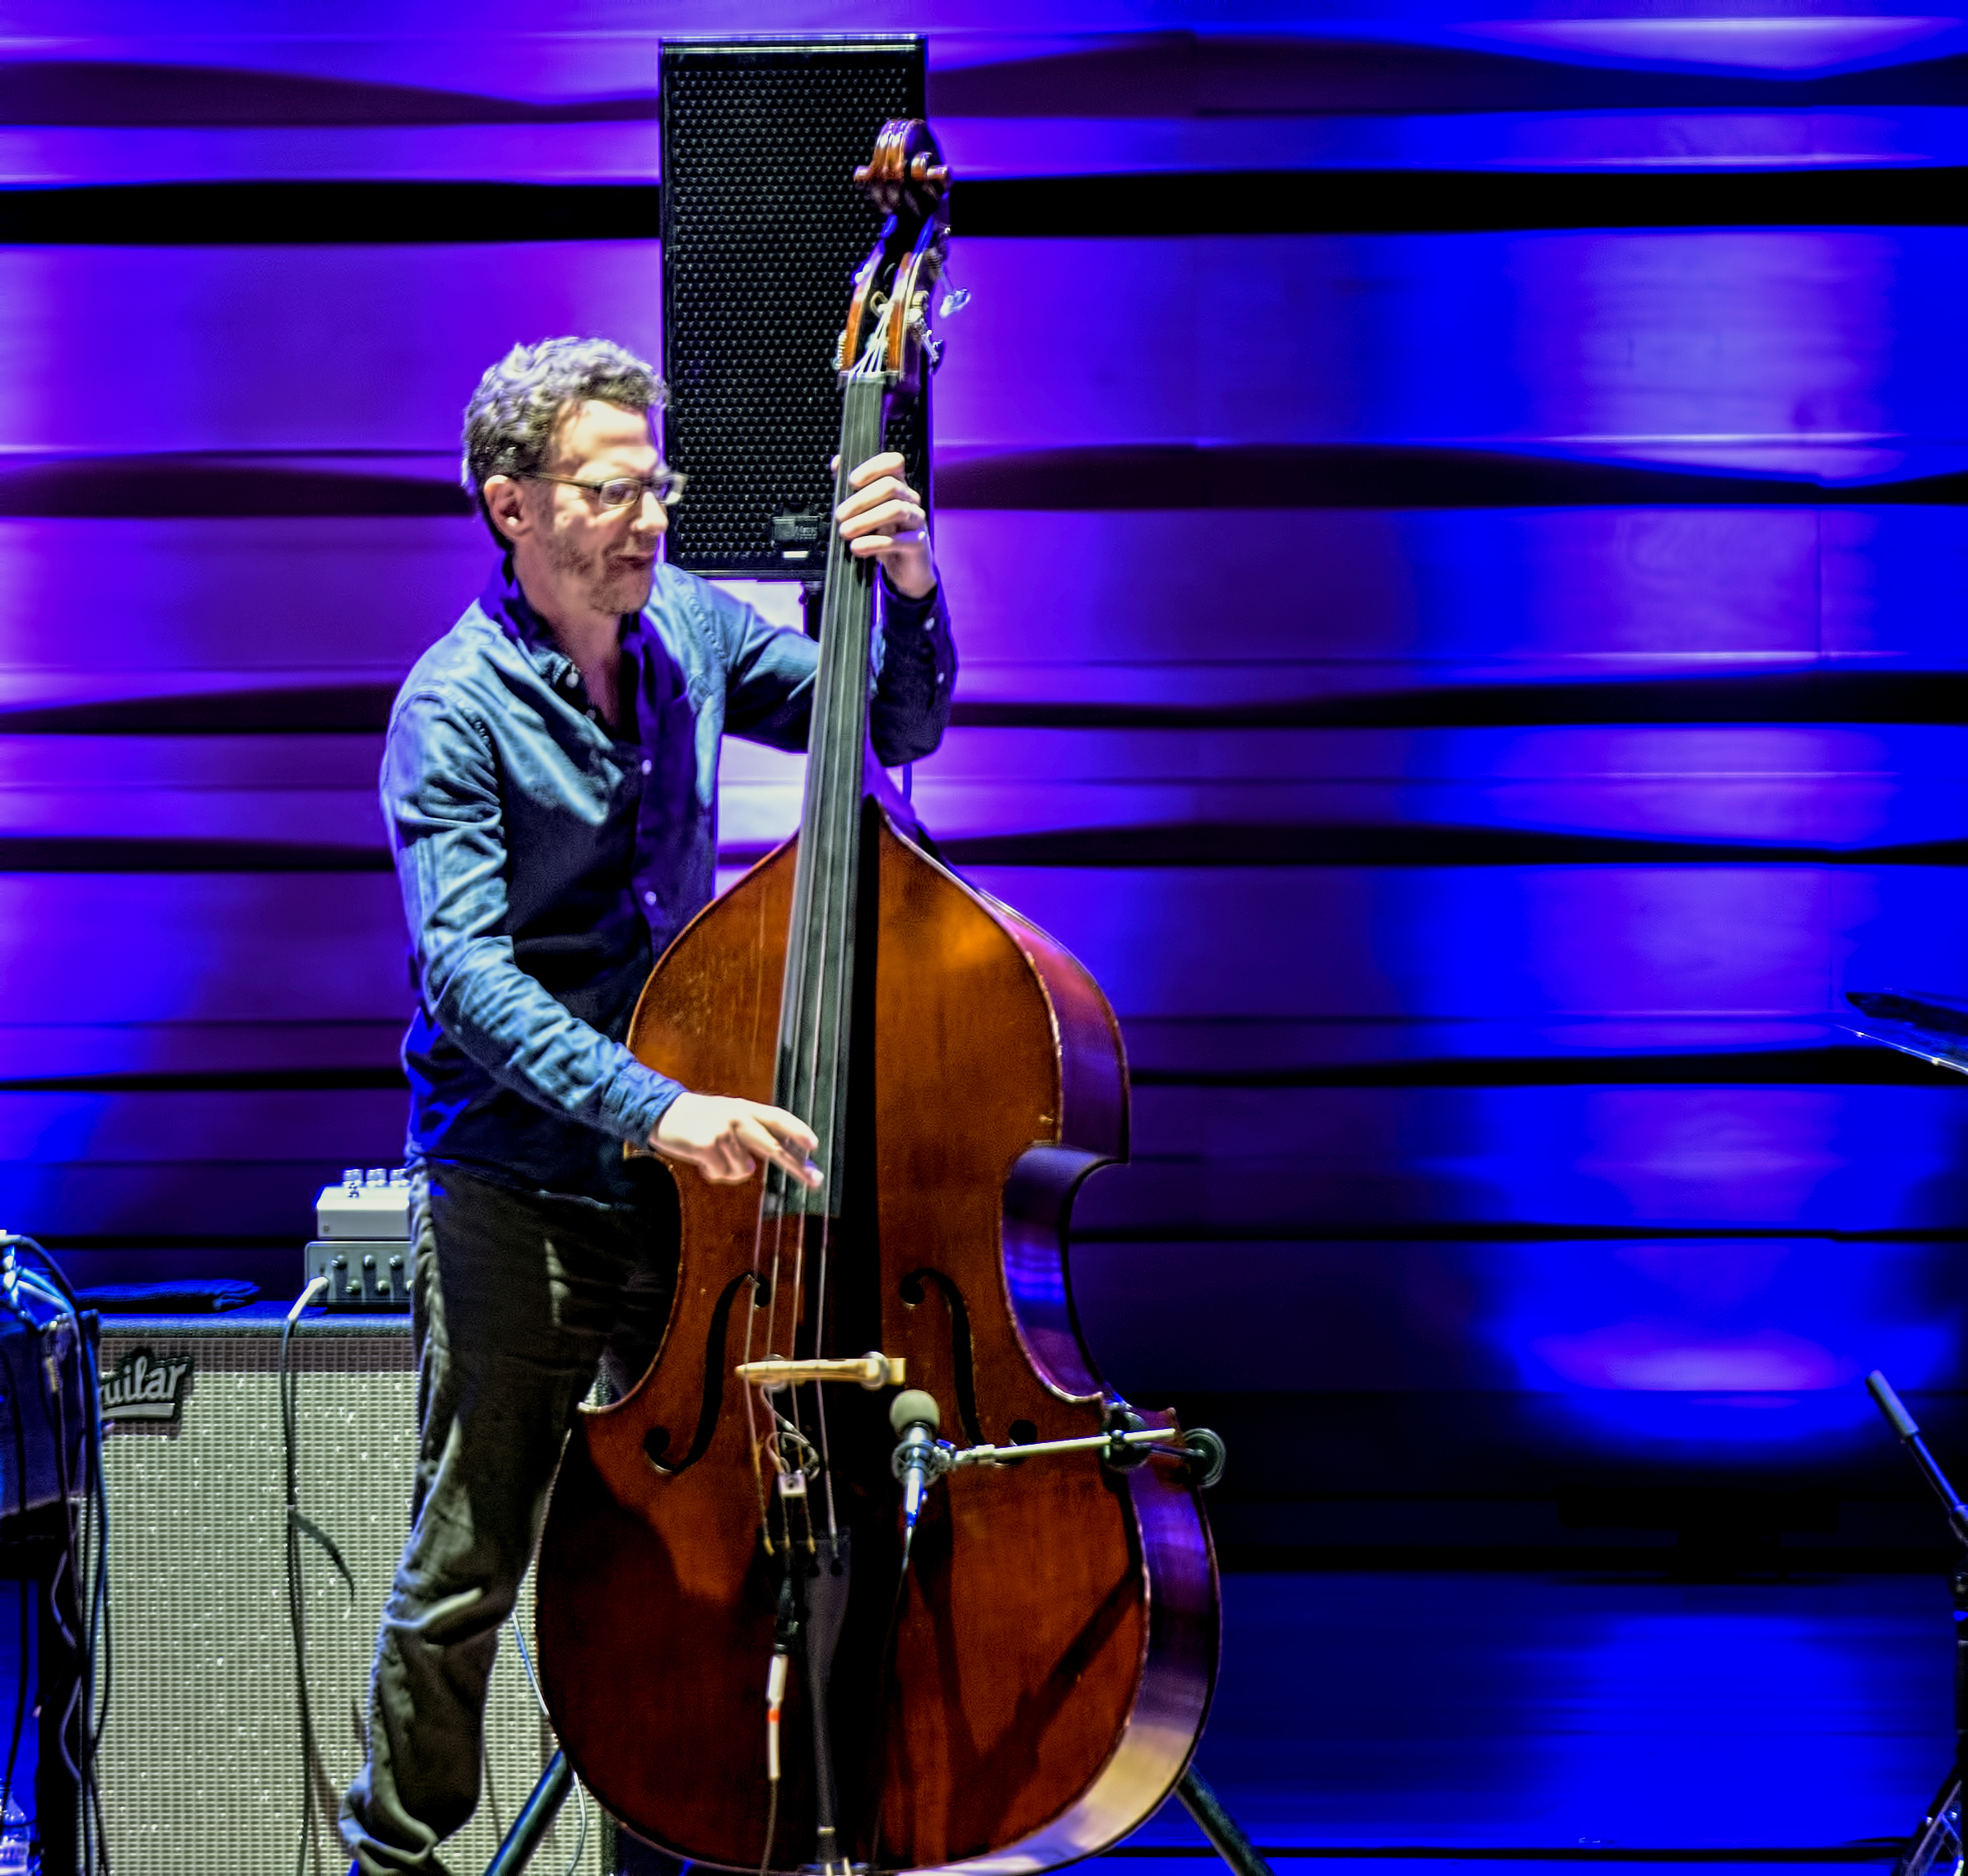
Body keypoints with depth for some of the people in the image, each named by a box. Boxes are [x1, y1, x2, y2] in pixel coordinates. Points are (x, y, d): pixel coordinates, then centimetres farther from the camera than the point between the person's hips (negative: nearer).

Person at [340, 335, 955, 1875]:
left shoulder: (689, 629, 4)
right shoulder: (455, 710, -13)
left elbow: (898, 727, 8)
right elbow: (469, 972, -22)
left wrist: (906, 589, -13)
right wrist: (652, 1108, -35)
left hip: (684, 1170, 5)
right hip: (517, 1189, -5)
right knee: (470, 1564, 2)